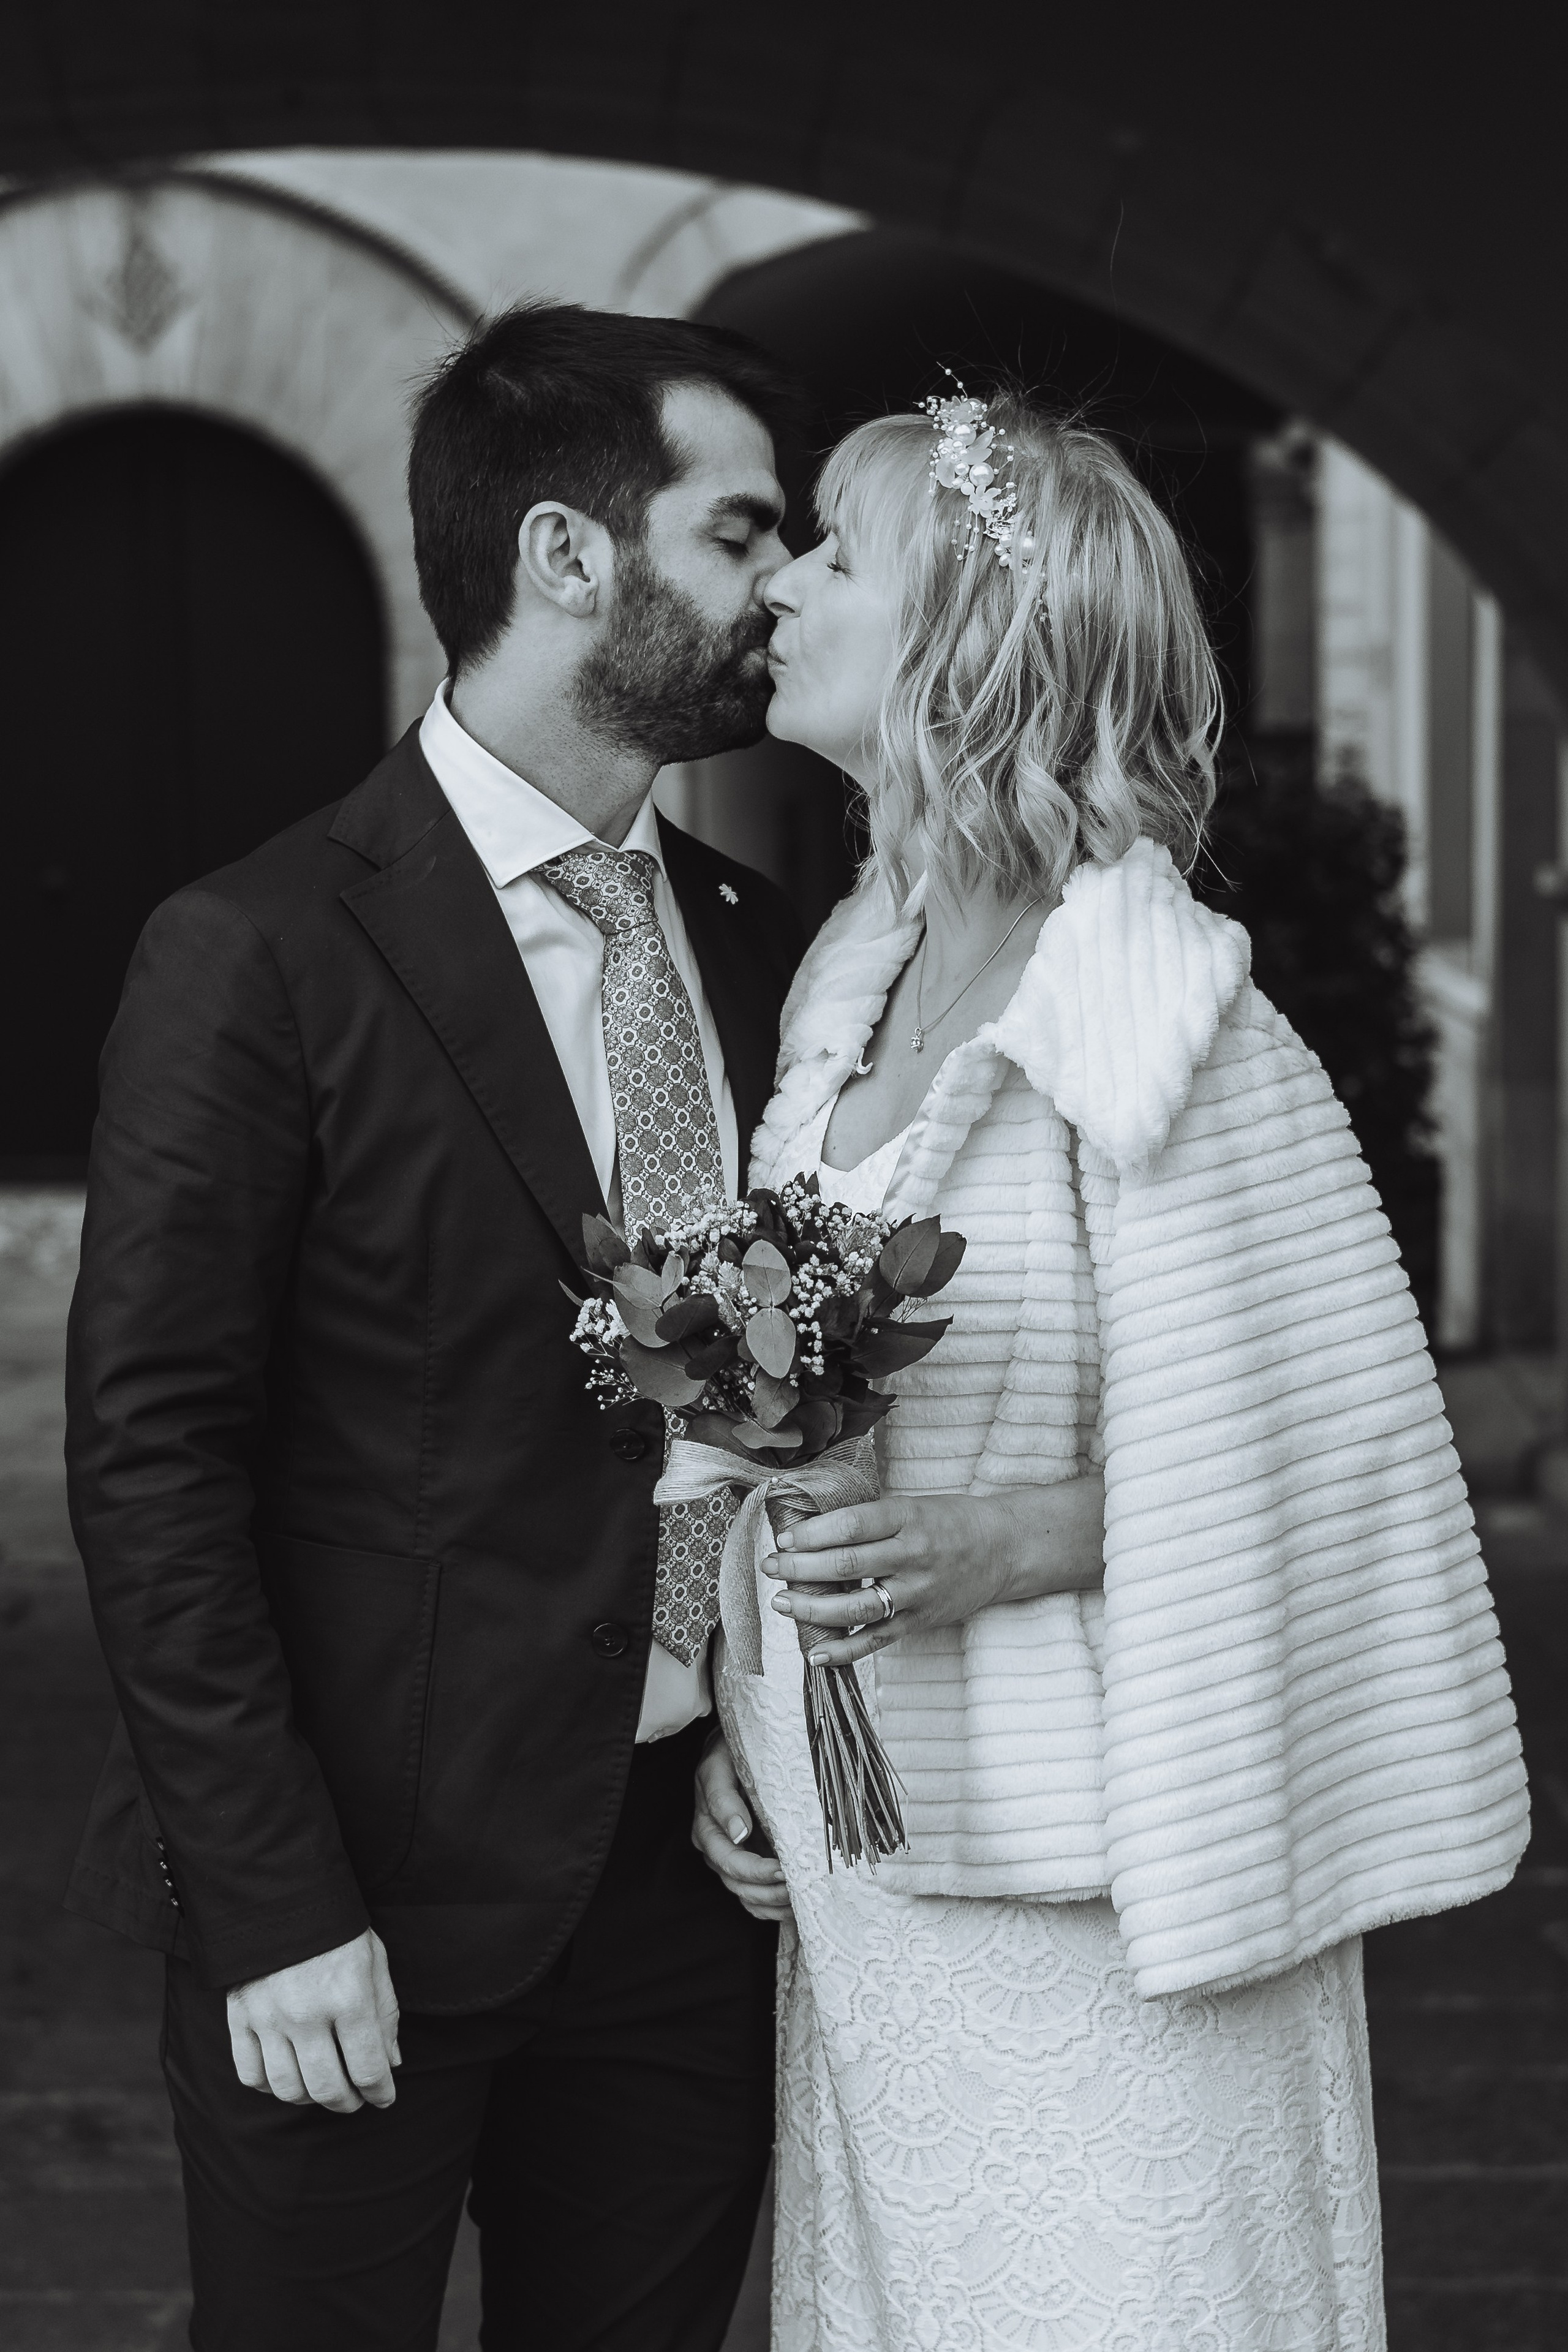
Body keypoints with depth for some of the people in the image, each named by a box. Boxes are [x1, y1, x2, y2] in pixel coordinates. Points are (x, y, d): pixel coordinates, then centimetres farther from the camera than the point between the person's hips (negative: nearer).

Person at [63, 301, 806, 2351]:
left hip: (689, 1866, 6)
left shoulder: (755, 942, 8)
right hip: (371, 1899, -5)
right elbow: (151, 1464, -12)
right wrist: (273, 1911, -14)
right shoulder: (264, 960, -11)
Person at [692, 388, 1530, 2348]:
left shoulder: (1151, 1019, -15)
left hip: (1077, 1906, -7)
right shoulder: (850, 981, 8)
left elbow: (1304, 1461, -13)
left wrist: (1007, 1544, -23)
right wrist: (737, 1719, 8)